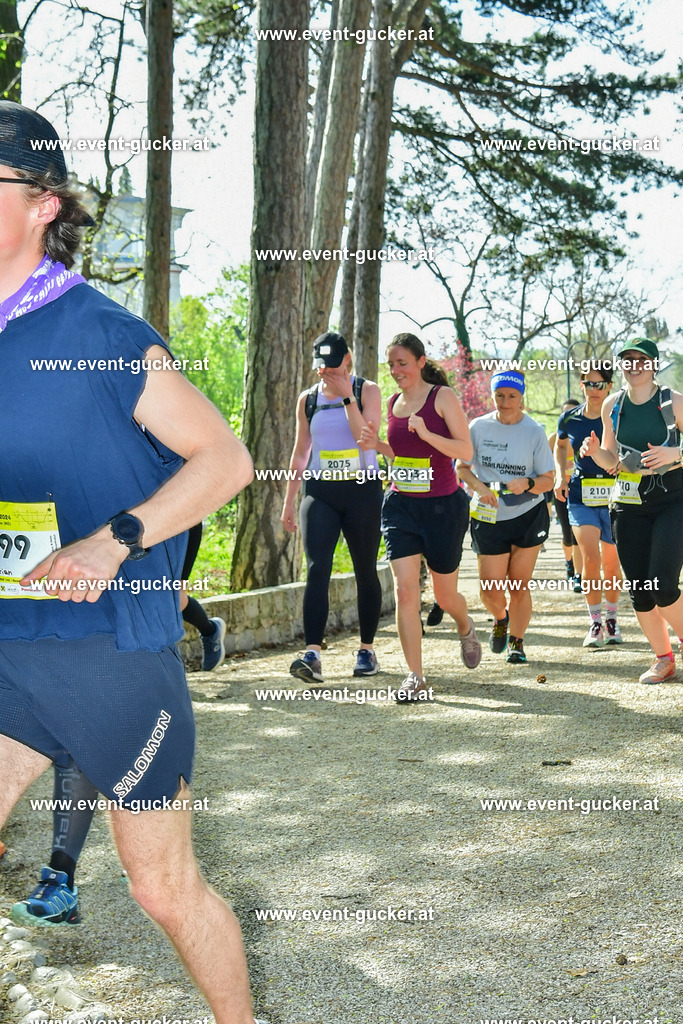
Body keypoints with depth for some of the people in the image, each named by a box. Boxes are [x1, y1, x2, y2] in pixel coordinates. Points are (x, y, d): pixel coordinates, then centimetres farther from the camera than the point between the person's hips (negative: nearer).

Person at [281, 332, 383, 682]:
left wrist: (347, 397, -18)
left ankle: (367, 650, 18)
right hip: (319, 492, 2)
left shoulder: (367, 391, 1)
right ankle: (312, 654, -21)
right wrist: (289, 502, 13)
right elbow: (300, 452, 14)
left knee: (365, 572, 6)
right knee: (317, 569, -13)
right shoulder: (308, 399, 9)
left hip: (362, 491, -2)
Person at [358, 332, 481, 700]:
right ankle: (414, 677, -7)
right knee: (404, 588, -11)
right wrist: (378, 445, 1)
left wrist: (427, 433, -24)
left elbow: (465, 450, -11)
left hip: (443, 505, -4)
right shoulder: (394, 403, 9)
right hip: (401, 504, 4)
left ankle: (466, 629, 45)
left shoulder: (442, 396, -7)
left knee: (445, 595, 9)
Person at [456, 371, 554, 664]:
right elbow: (462, 467, 6)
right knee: (491, 591, -3)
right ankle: (500, 618, 32)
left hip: (529, 516, -1)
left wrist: (527, 483, -23)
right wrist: (479, 487, -14)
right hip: (490, 518, 1)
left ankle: (516, 641, 22)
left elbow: (547, 479, -2)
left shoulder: (534, 431, -5)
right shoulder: (479, 427, -3)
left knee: (519, 585, 1)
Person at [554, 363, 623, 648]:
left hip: (613, 496, -1)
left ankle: (611, 618, 29)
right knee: (590, 558, -16)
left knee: (611, 565, 7)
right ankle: (595, 622, -4)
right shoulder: (569, 420, 3)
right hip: (581, 497, 1)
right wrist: (560, 476, 10)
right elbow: (560, 446, 23)